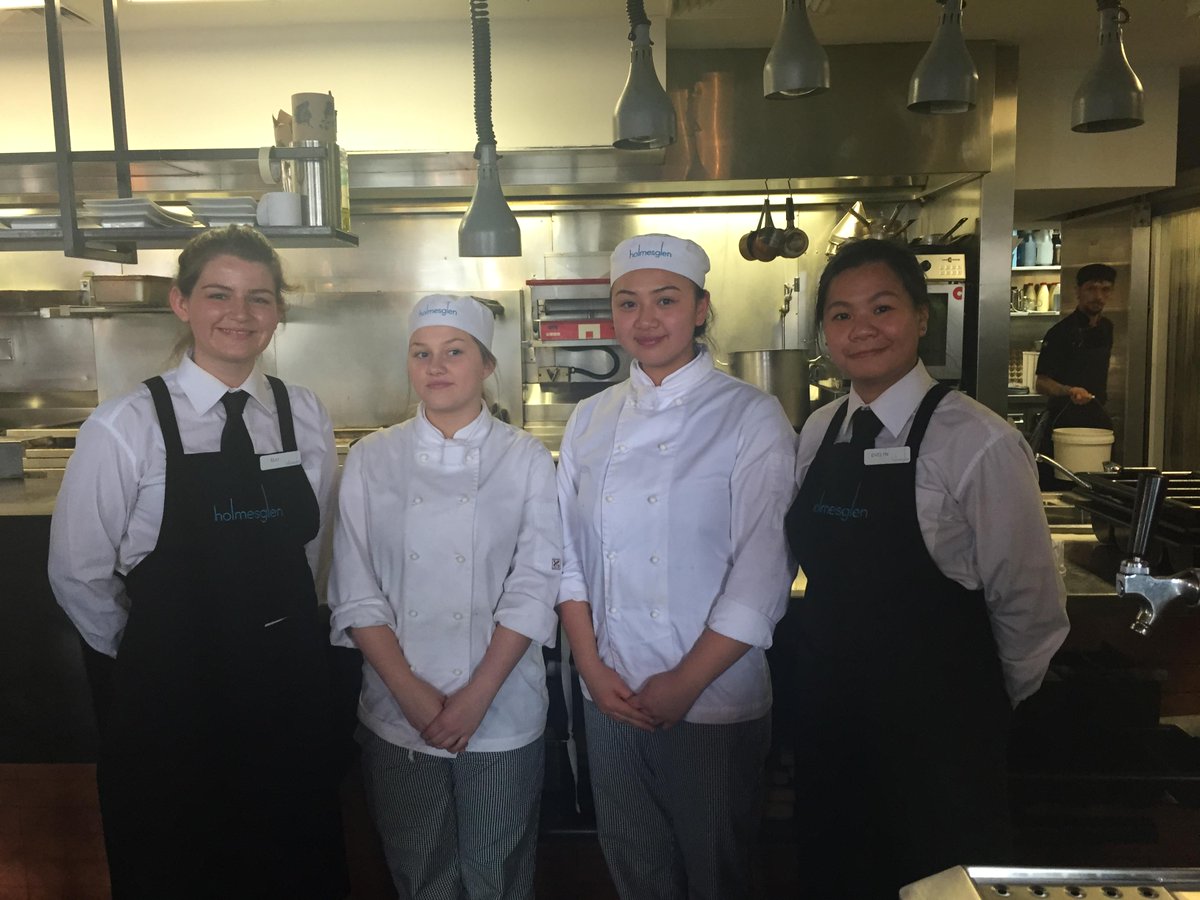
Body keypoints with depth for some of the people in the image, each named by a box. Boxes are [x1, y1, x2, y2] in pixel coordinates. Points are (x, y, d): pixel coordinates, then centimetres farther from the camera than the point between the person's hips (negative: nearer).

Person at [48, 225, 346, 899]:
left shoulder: (307, 417, -1)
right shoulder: (125, 427, -11)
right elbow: (79, 576, -3)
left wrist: (275, 632, 10)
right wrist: (158, 655, 7)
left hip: (289, 683, 3)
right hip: (169, 690, -2)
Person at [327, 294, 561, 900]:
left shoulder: (526, 460, -3)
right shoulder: (371, 459, 0)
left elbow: (532, 588, -8)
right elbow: (356, 592, -2)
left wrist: (475, 698, -14)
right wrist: (411, 693, -11)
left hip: (501, 717, -1)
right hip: (397, 715, 2)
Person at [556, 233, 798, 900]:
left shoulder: (751, 417, -9)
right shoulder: (590, 420, 5)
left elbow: (763, 569, -13)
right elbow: (569, 551, 5)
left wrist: (685, 683, -13)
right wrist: (594, 669, -3)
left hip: (715, 701, -3)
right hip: (611, 697, 4)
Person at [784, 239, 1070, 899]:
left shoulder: (979, 443, -18)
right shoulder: (818, 432, 0)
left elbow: (1027, 603, -9)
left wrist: (986, 707, 3)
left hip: (937, 728, -5)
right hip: (828, 711, 5)